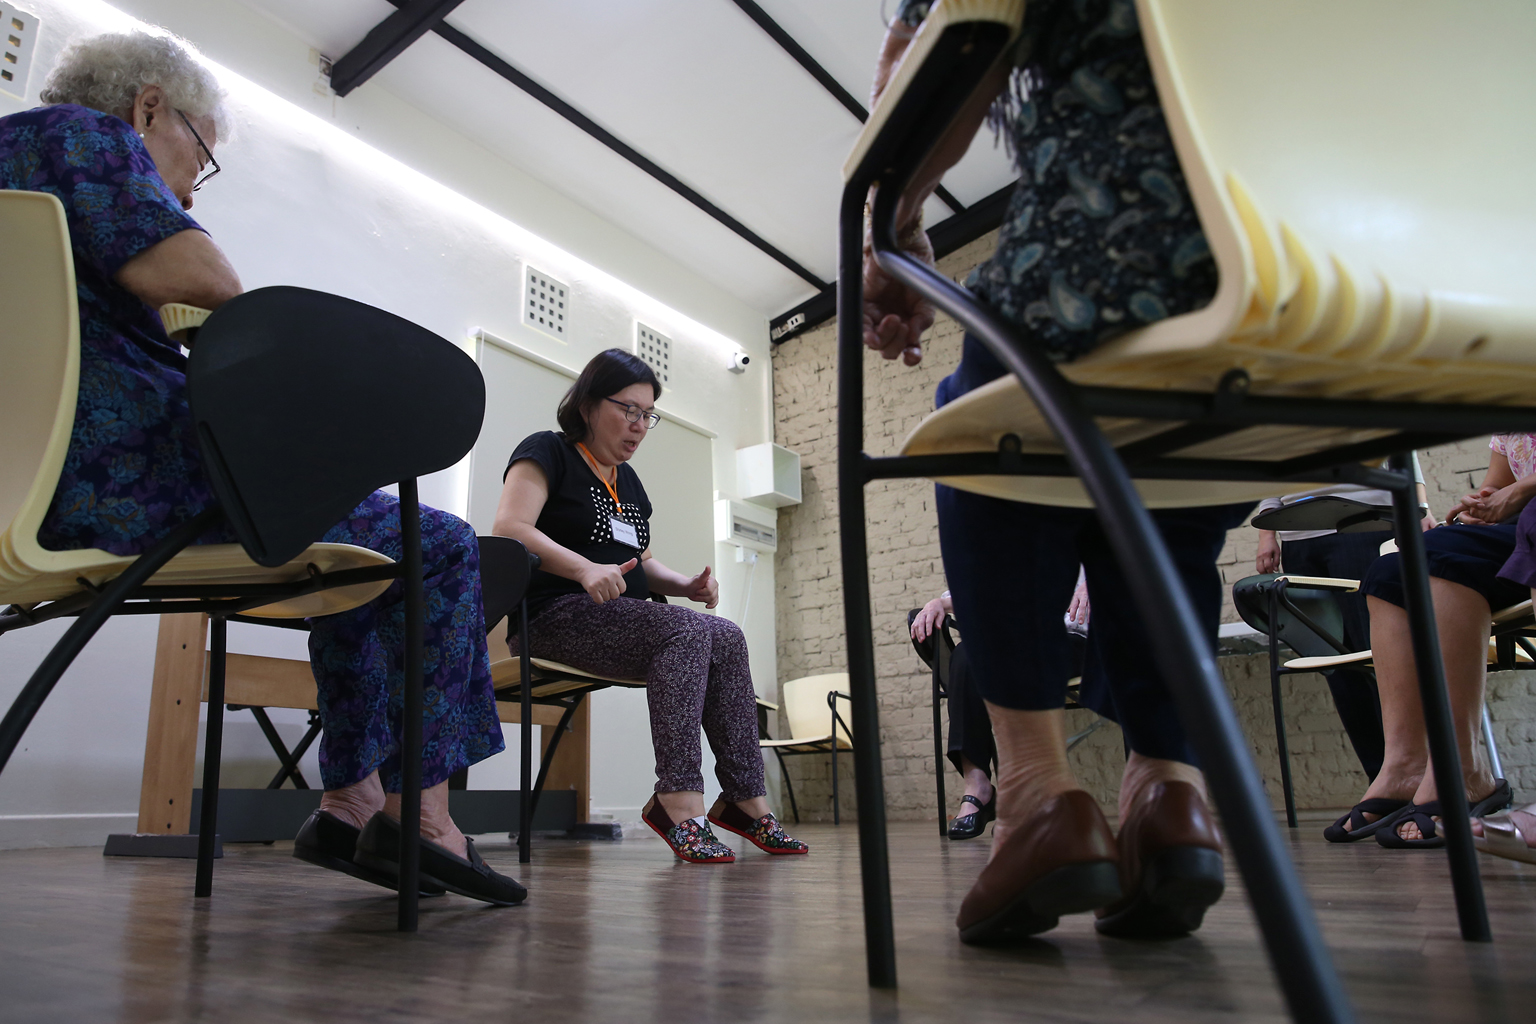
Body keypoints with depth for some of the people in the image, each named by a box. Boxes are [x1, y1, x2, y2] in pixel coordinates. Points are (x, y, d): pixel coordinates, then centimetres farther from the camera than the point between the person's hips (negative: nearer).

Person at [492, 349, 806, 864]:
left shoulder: (629, 481, 25)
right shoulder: (547, 451, 1)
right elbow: (508, 528, -14)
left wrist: (685, 584, 5)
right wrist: (585, 569, -29)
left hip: (621, 618, 8)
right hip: (554, 616, -7)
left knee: (728, 638, -16)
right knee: (687, 630, -29)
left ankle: (745, 799, -18)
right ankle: (680, 803, -33)